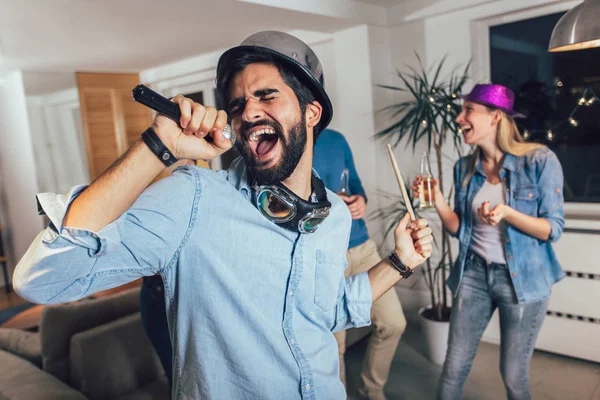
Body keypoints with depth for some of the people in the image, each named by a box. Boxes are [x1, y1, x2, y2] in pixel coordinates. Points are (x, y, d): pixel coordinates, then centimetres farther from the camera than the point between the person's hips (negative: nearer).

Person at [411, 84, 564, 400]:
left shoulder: (540, 161, -12)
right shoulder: (464, 167, 2)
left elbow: (553, 229, -12)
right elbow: (459, 229, 5)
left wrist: (506, 212, -28)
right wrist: (436, 198, -11)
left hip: (522, 278, -3)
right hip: (474, 273, 4)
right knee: (454, 368, 10)